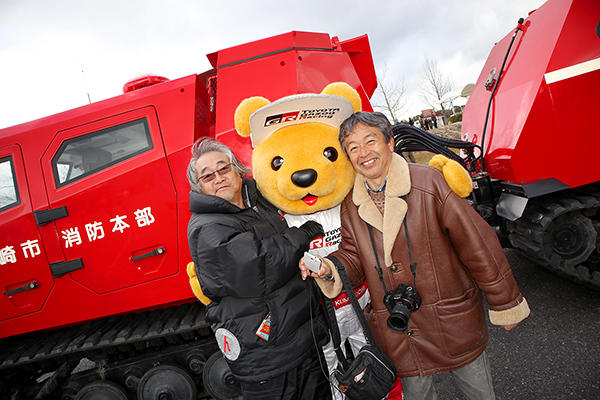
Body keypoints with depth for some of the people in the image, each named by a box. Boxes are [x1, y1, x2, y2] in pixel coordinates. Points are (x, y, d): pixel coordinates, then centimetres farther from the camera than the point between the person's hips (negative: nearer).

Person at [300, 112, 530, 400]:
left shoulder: (430, 184, -16)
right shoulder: (350, 205, -3)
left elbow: (477, 245, -11)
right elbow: (353, 256, 2)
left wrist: (505, 305, -4)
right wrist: (328, 269, -21)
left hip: (454, 323, -2)